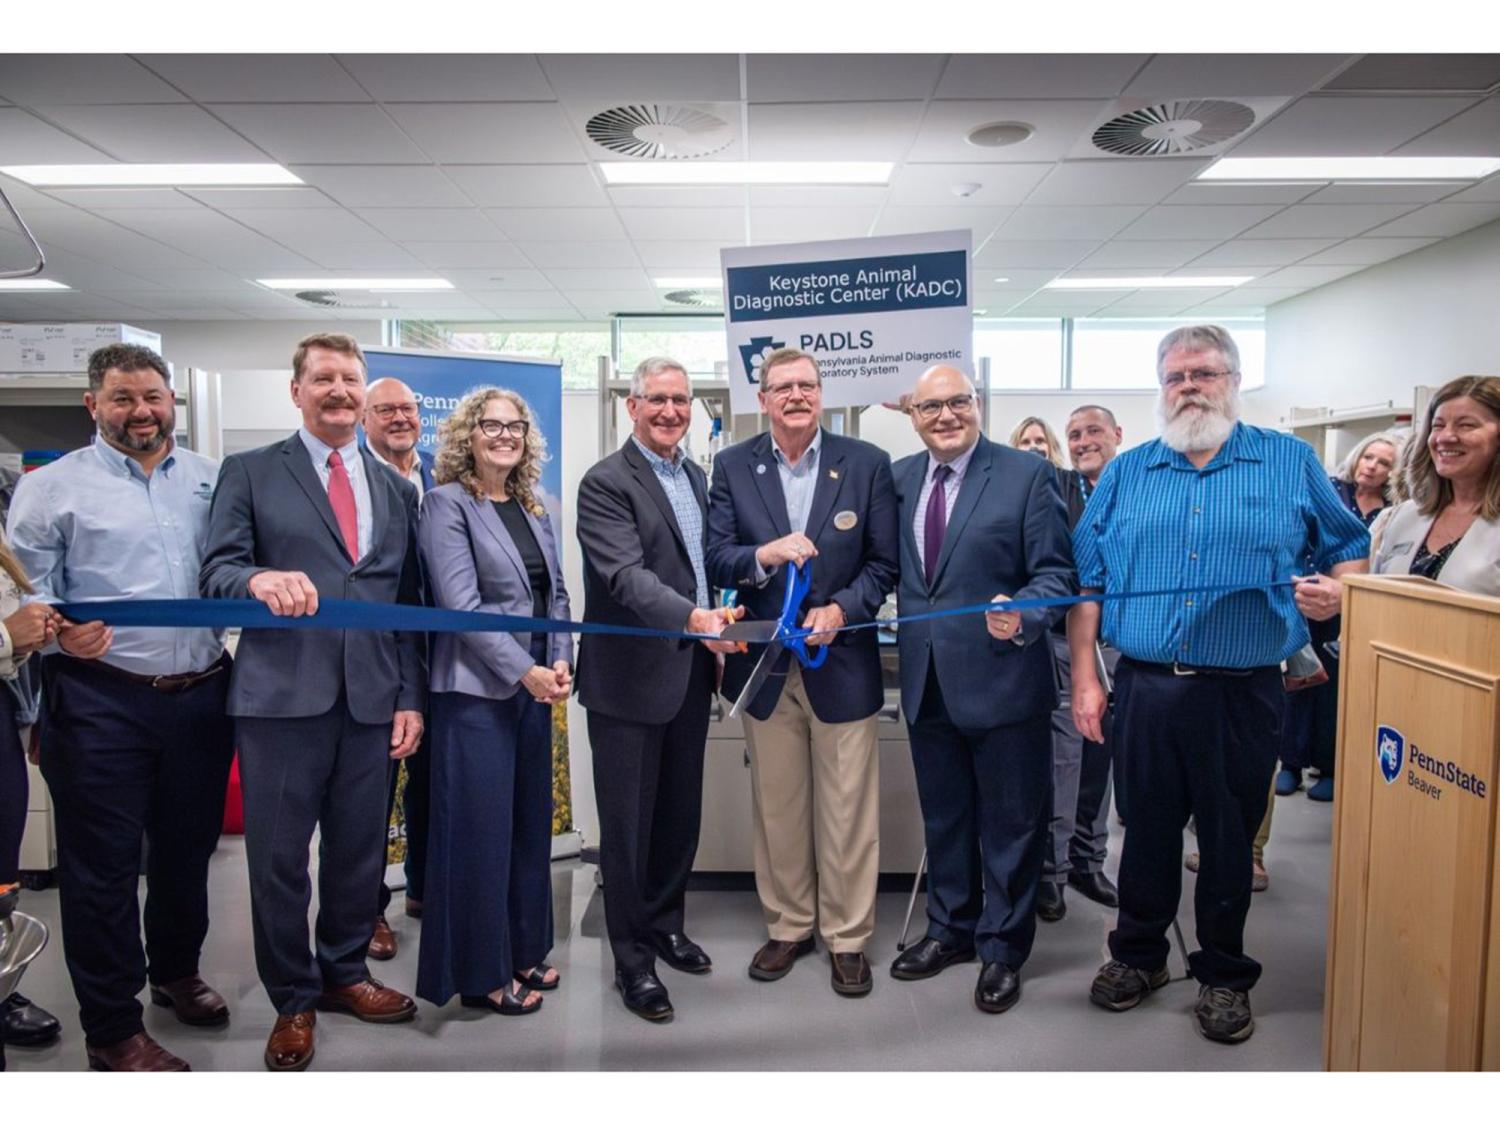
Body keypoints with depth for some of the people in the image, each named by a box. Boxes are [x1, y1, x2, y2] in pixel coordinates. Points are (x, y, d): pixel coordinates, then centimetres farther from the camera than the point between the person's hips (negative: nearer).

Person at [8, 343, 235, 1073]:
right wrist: (59, 632, -23)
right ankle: (112, 1031, 21)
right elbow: (28, 591, -4)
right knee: (103, 866, 6)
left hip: (202, 694, 4)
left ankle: (176, 974, 41)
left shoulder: (213, 481, 9)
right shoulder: (52, 486, 0)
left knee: (187, 849, 18)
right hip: (101, 700, -3)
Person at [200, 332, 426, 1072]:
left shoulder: (397, 489, 15)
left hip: (371, 698, 3)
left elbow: (410, 601, 13)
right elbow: (216, 571, -4)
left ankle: (343, 973, 34)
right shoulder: (249, 473, 5)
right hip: (282, 695, -3)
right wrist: (258, 579, -28)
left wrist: (411, 697, 7)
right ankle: (292, 999, 25)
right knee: (278, 856, 5)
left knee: (359, 849, 12)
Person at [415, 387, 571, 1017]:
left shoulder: (533, 509, 13)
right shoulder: (447, 504, -7)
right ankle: (482, 973, 16)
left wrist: (561, 663, -1)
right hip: (478, 690, -7)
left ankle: (521, 952, 28)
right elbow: (461, 605, -15)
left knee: (530, 823, 13)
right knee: (481, 829, 1)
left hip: (534, 687, 7)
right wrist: (526, 672, -17)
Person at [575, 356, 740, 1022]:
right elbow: (626, 575, -25)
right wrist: (692, 618, -39)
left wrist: (715, 642, 14)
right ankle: (632, 959, 20)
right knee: (629, 824, 5)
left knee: (681, 815, 18)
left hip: (690, 673, 7)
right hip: (631, 678, -7)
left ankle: (664, 924, 37)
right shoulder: (606, 483, -12)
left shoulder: (696, 477, 12)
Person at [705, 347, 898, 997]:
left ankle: (848, 937, 25)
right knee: (776, 809, 14)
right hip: (766, 667, 2)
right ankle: (789, 926, 32)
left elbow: (884, 563, -1)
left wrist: (841, 609, -17)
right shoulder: (732, 467, 3)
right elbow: (717, 561, -4)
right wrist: (764, 555, -24)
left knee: (847, 812, 7)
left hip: (842, 662, -1)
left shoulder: (867, 463, -1)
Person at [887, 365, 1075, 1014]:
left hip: (1003, 678, -4)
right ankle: (951, 930, 39)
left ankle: (1003, 950, 29)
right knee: (943, 819, 19)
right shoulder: (899, 479, 7)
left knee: (1011, 825, 10)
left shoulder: (1026, 476, -7)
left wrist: (1022, 617, -27)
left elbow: (1055, 572, -9)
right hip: (928, 682, 5)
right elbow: (891, 568, 11)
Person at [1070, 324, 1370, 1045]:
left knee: (1230, 835, 10)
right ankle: (1138, 955, 32)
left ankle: (1223, 974, 29)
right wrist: (1084, 676, 1)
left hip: (1242, 691, -1)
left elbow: (1349, 547, 11)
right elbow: (1088, 581, 6)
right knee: (1148, 827, 13)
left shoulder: (1290, 463, 4)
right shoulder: (1125, 473, 7)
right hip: (1144, 684, 2)